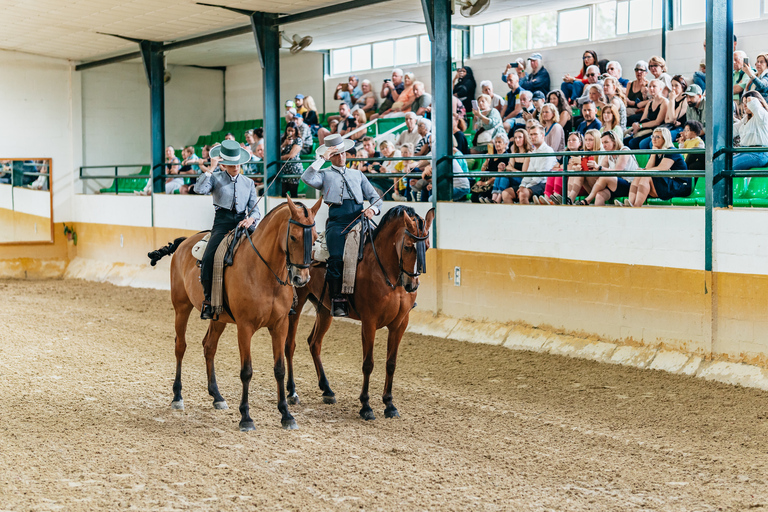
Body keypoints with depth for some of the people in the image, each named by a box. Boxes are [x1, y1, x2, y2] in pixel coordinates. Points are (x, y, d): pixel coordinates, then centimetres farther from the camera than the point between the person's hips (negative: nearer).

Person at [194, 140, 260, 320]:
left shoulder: (248, 183, 17)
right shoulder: (216, 178, 8)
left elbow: (255, 208, 12)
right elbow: (199, 189, -12)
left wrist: (251, 219, -10)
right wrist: (211, 169, -11)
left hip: (243, 222, 3)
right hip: (222, 222, -3)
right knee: (208, 258, -26)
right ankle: (208, 299, -13)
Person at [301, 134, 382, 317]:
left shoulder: (357, 174, 28)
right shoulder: (325, 175, 19)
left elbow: (375, 197, 23)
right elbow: (307, 178, -4)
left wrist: (373, 209, 0)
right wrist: (322, 159, 1)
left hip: (359, 219, 3)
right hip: (337, 221, -2)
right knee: (336, 259, -23)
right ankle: (337, 302, -19)